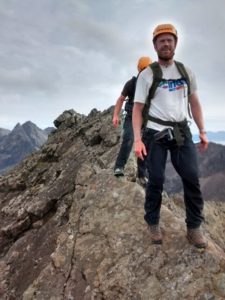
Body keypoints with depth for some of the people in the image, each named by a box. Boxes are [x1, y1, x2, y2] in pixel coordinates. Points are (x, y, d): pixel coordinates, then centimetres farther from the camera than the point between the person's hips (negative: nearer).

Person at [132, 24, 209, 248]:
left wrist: (202, 131, 6)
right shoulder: (146, 75, 0)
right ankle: (153, 223, 18)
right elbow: (137, 109, -4)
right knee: (156, 180, 0)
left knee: (192, 178, -2)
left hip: (181, 131, 4)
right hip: (155, 133, -3)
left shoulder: (186, 72, 11)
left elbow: (194, 103, 15)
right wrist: (137, 139, -15)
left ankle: (194, 227, 12)